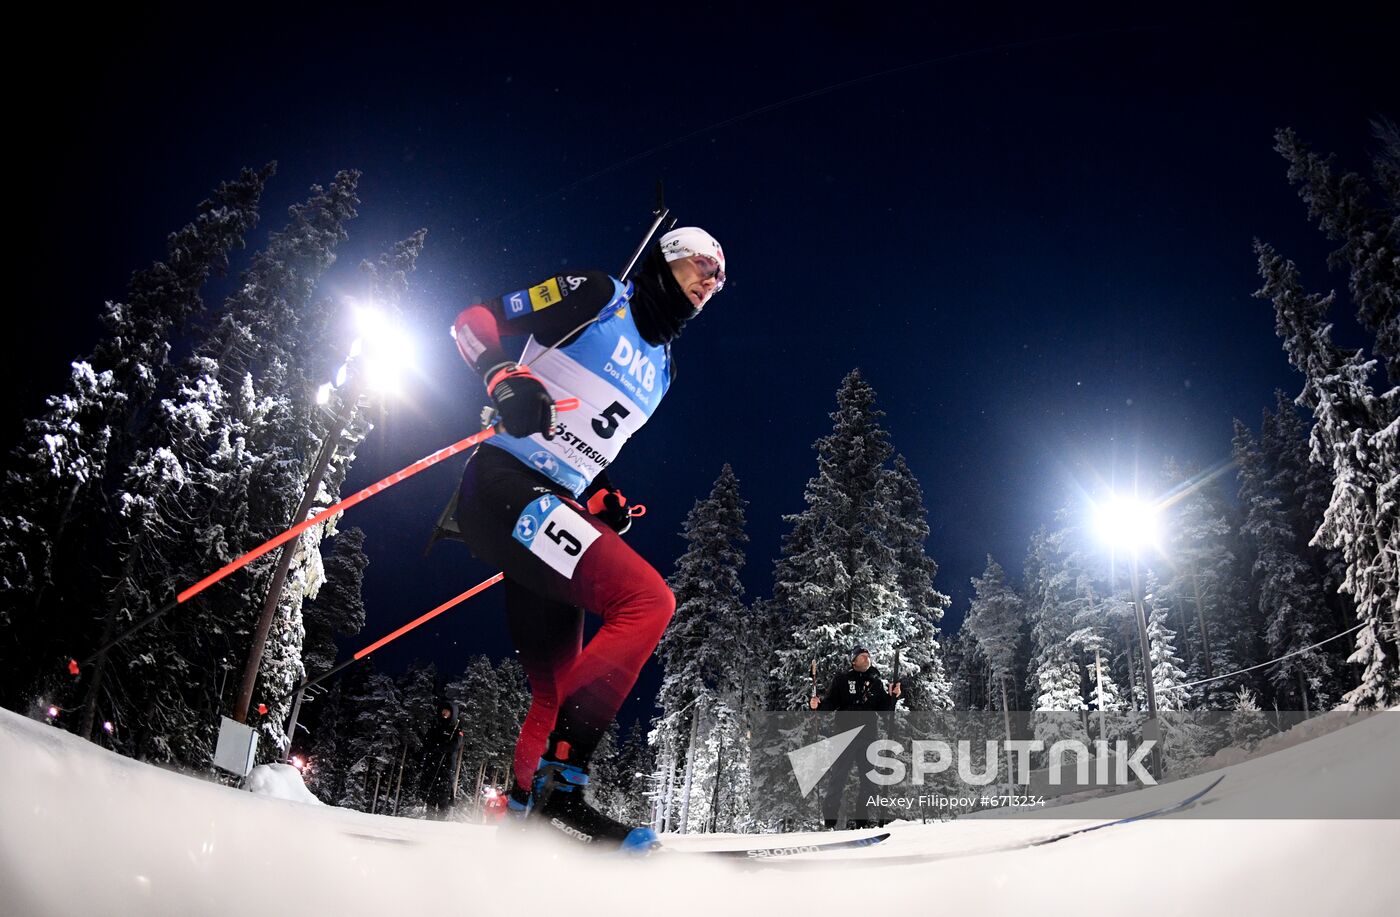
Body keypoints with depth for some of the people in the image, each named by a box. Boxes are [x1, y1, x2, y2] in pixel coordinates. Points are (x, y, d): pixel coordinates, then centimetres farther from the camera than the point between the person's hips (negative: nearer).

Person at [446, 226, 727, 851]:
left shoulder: (662, 366, 24)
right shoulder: (598, 296, 2)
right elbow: (476, 319, -2)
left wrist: (603, 500, 12)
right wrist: (506, 378, -22)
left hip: (552, 506, 9)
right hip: (505, 485, -9)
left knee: (556, 690, 8)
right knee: (649, 600, -24)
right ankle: (558, 782, -23)